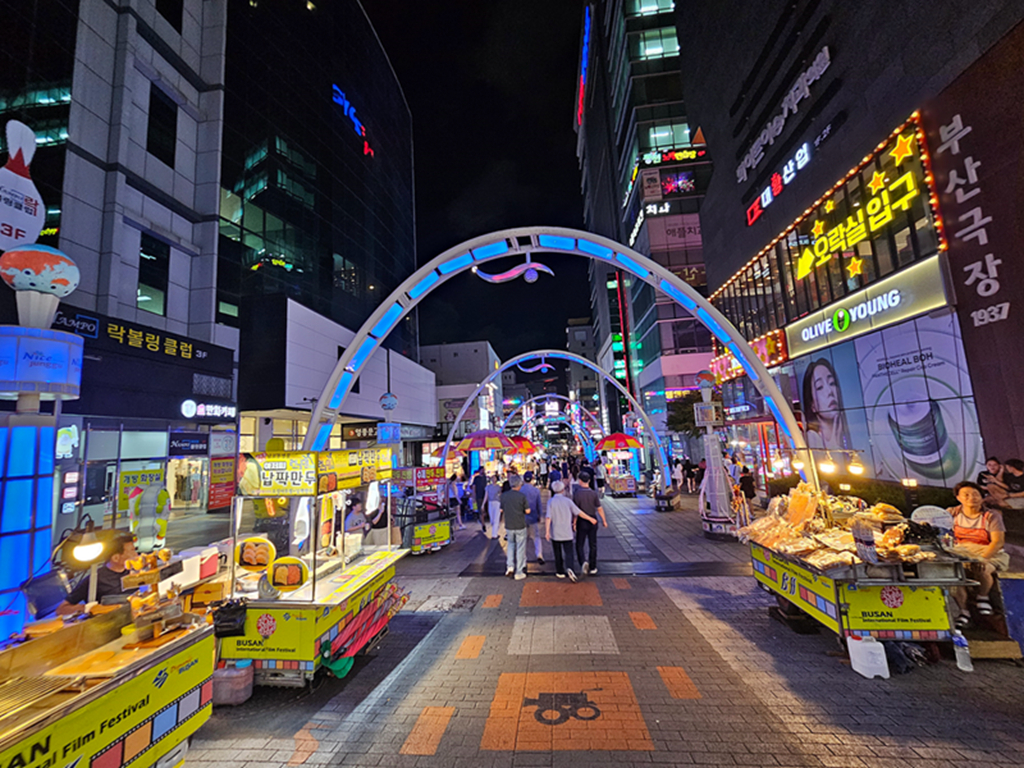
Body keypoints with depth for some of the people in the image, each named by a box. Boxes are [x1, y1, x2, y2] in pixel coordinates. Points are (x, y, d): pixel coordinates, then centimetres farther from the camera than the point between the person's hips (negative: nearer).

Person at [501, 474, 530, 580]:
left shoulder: (503, 495, -4)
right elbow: (527, 511, -9)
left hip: (508, 526, 3)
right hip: (520, 526, -3)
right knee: (520, 548, 8)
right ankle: (519, 572, 13)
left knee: (511, 544, 25)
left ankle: (510, 565, 12)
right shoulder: (522, 496, -14)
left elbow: (501, 510, 5)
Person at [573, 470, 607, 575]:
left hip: (582, 522, -2)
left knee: (579, 544, 10)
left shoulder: (576, 494, -14)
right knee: (593, 545, 14)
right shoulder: (594, 494, -7)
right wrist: (604, 520, 10)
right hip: (593, 521, 2)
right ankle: (592, 567, 21)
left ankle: (583, 562, -12)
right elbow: (599, 509, -3)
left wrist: (573, 523, -2)